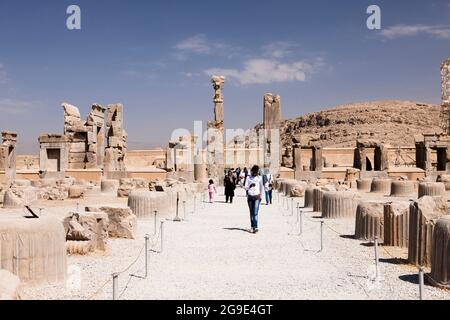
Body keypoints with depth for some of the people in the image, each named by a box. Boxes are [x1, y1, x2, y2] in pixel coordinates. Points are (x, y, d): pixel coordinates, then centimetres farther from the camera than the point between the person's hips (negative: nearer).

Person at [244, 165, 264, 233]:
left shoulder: (259, 178, 5)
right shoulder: (248, 178, 6)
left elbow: (262, 187, 13)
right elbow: (245, 188, 3)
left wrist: (260, 195, 6)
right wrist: (250, 186, -16)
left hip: (257, 197, -2)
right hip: (250, 196, 2)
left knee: (255, 213, -12)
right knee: (251, 213, 6)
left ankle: (255, 227, -17)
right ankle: (252, 227, 13)